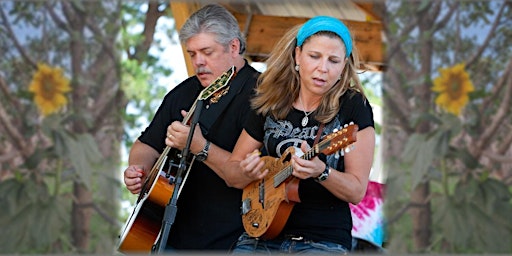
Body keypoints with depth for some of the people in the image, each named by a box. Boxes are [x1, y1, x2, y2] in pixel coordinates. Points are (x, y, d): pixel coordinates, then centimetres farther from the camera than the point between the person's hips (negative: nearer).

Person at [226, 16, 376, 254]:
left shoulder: (353, 107, -2)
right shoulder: (269, 106, 9)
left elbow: (357, 191, -4)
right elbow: (231, 167, 18)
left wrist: (321, 172, -22)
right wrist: (247, 172, -4)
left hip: (324, 240, -3)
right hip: (262, 236, 4)